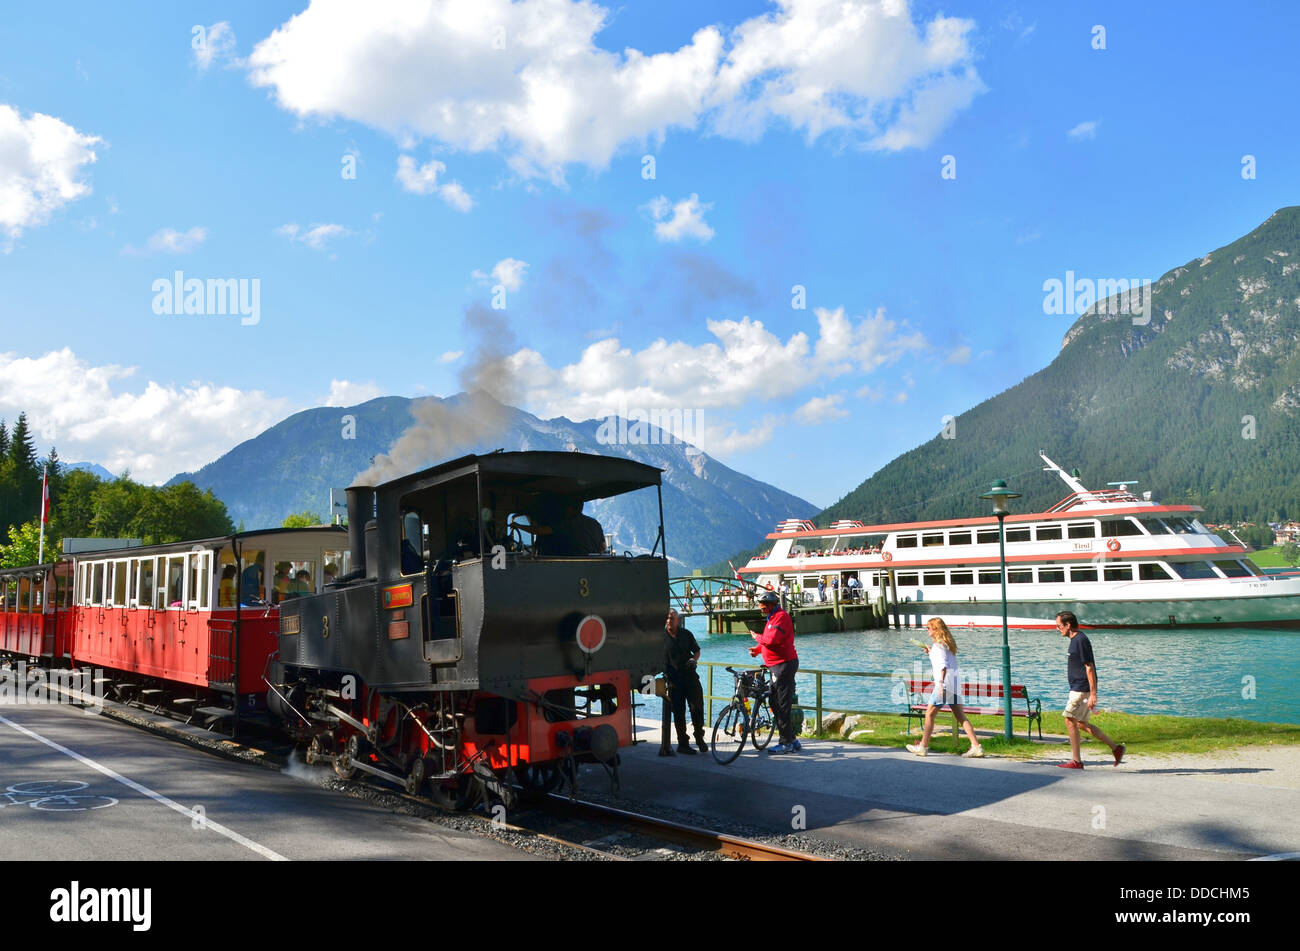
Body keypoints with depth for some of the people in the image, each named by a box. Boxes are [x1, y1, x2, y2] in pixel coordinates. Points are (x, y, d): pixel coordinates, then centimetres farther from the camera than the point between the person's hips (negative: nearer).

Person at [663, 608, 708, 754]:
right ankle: (682, 744, 11)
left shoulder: (686, 634, 5)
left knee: (697, 708, 0)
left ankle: (699, 738, 19)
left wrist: (694, 659, -5)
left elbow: (697, 650, 16)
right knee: (679, 712, 1)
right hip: (674, 680, -2)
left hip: (690, 676, 2)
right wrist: (666, 675, -7)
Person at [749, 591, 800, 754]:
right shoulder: (772, 618, 18)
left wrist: (757, 637, -9)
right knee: (775, 703, 12)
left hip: (784, 664, -11)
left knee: (781, 704, -7)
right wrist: (757, 649, 5)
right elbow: (768, 641, 23)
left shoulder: (781, 617, -15)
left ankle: (787, 743, -1)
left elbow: (772, 640, -26)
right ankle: (792, 740, 18)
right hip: (776, 666, 11)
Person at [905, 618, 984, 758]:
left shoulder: (938, 644, -9)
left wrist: (941, 683, -23)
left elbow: (943, 665, -19)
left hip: (945, 683, -8)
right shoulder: (948, 643, 17)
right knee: (960, 717, 7)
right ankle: (976, 747, -1)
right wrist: (931, 652, 31)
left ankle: (923, 746, 10)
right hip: (955, 682, 8)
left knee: (930, 714, 4)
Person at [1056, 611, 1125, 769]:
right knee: (1081, 723, 13)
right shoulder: (1075, 640, 14)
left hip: (1082, 690, -10)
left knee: (1070, 720, -5)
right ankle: (1116, 748, 17)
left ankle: (1076, 761, 0)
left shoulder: (1080, 640, -17)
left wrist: (1093, 694, -23)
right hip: (1078, 689, 10)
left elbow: (1089, 668, -21)